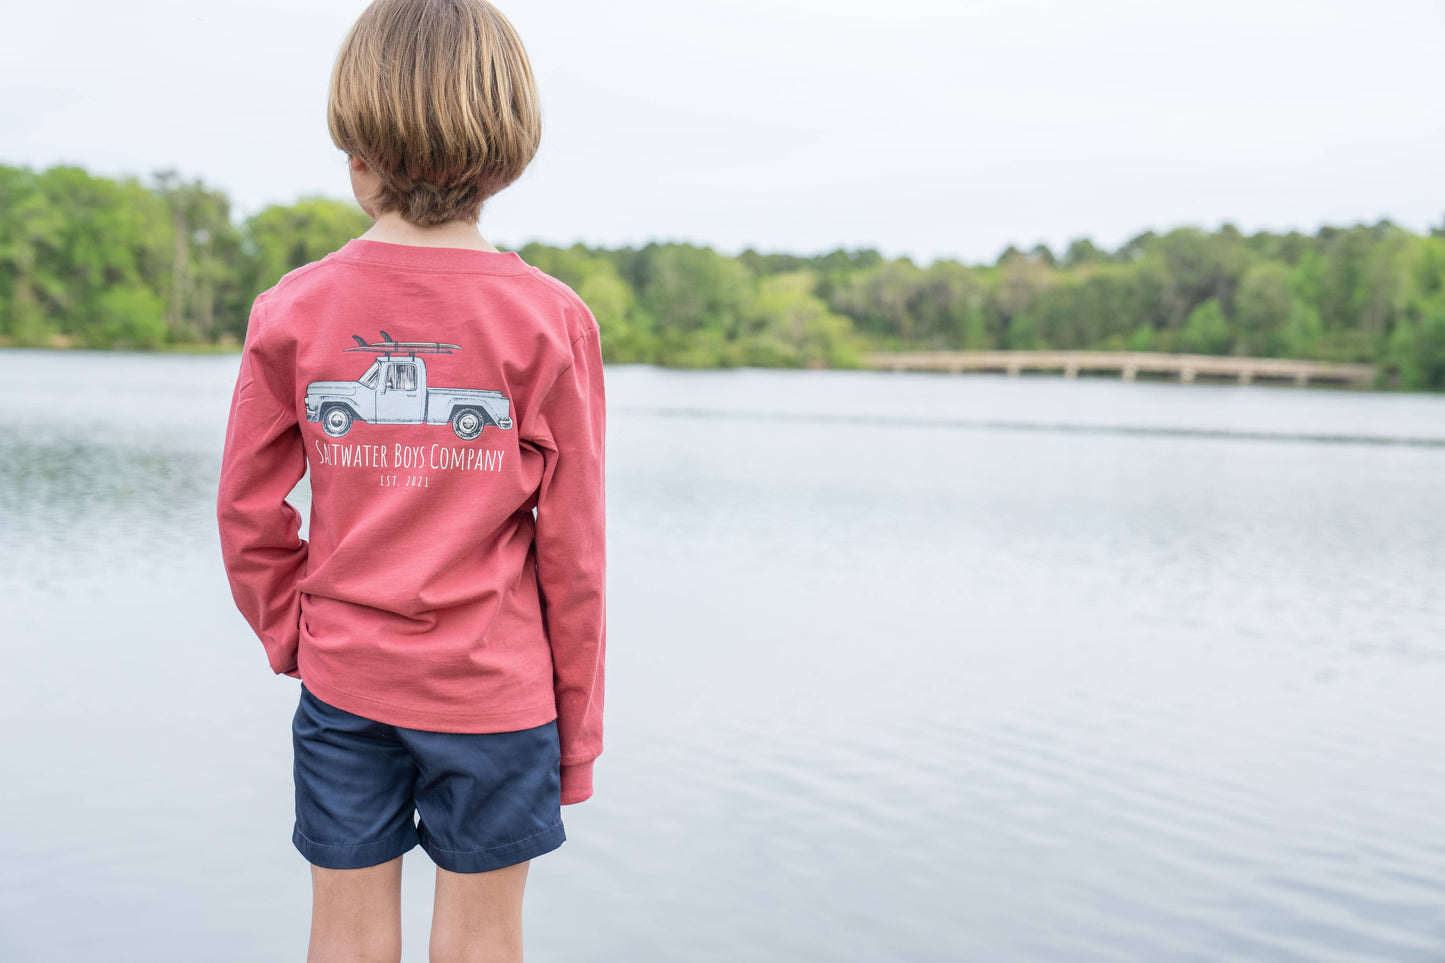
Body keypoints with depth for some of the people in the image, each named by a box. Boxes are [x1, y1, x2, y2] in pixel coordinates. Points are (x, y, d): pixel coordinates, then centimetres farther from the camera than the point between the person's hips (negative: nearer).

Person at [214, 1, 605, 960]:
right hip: (494, 690, -2)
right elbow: (572, 546, -8)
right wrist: (578, 724, 2)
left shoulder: (293, 309, -5)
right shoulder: (550, 318, -10)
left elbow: (248, 511, -1)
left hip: (342, 686, 2)